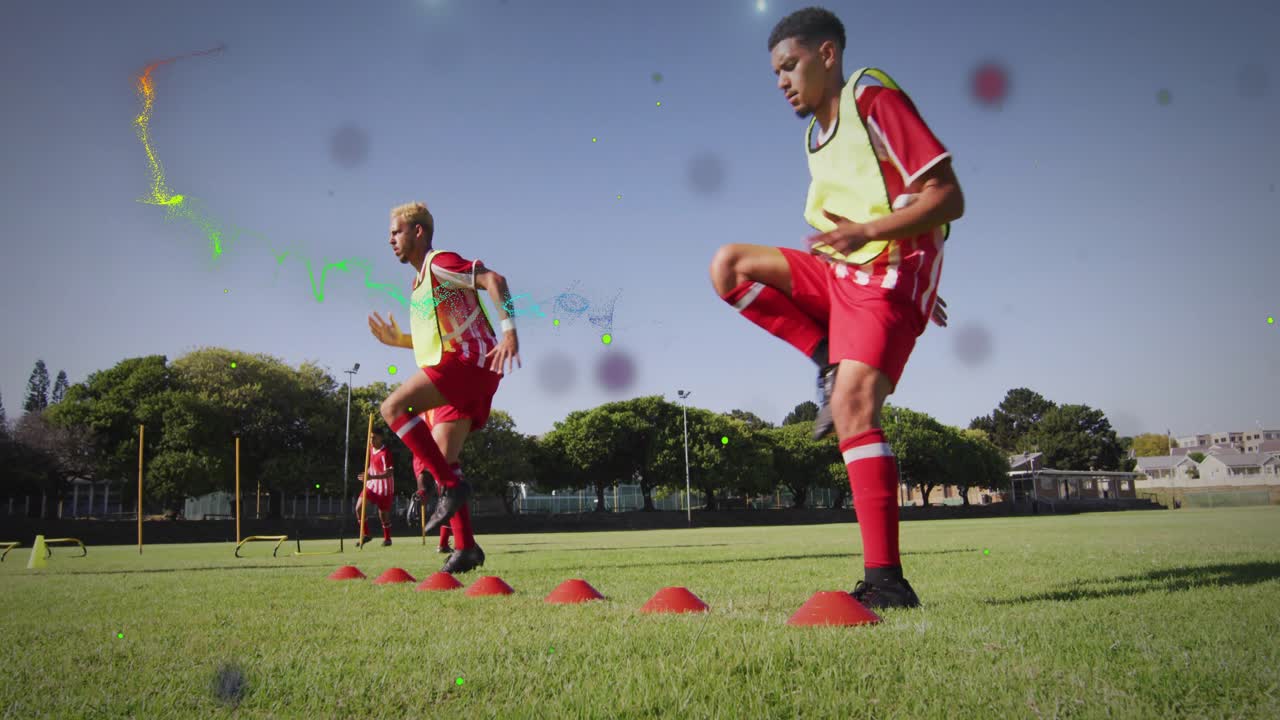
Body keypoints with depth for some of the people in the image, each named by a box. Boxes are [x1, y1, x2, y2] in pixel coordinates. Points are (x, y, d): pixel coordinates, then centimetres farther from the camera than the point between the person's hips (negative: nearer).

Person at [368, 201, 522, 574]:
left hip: (468, 361, -10)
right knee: (441, 458, 4)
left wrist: (509, 331, -26)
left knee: (394, 406, -20)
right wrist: (397, 340, 20)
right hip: (457, 373, 10)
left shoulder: (439, 263, -3)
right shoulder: (421, 282, 26)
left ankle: (450, 486, -22)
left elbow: (494, 280, -15)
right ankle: (465, 547, 4)